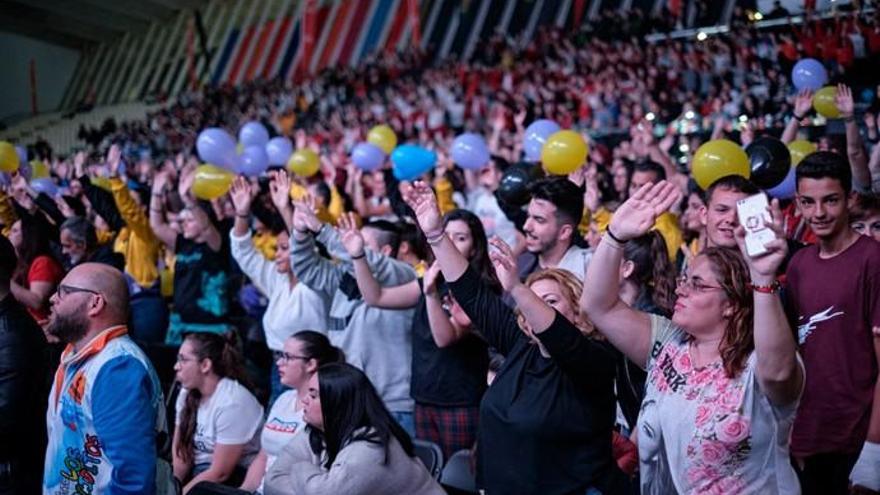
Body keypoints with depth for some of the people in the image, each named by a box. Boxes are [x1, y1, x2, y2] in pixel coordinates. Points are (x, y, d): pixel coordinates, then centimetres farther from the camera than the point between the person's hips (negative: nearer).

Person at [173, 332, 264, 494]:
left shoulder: (233, 402, -20)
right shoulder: (187, 394, 3)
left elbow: (220, 473, -18)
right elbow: (180, 456, 3)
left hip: (234, 477, -6)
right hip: (198, 471, 6)